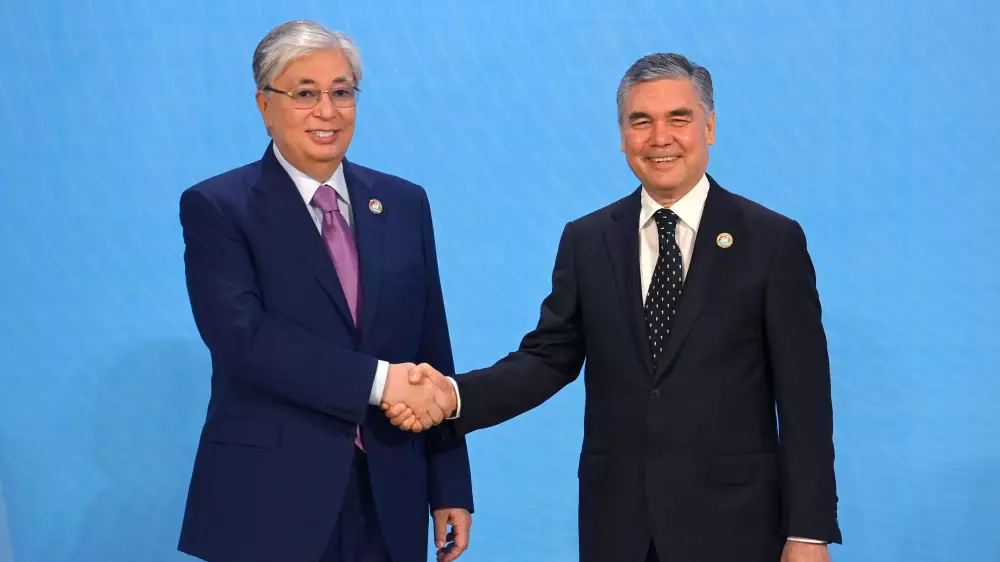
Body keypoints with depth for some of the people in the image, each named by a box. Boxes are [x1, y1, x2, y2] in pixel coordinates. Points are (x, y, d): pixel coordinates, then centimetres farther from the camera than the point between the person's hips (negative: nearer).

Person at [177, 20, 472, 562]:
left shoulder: (404, 203, 9)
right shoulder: (216, 207, -4)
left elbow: (432, 351, 8)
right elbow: (241, 337, -17)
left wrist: (450, 487, 5)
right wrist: (378, 380, -22)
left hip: (389, 502, 4)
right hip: (269, 502, -4)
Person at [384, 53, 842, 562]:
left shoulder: (773, 240, -4)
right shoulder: (586, 240, 6)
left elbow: (804, 399, -5)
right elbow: (550, 357, 4)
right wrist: (456, 395, -14)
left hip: (731, 519, -3)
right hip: (617, 520, 3)